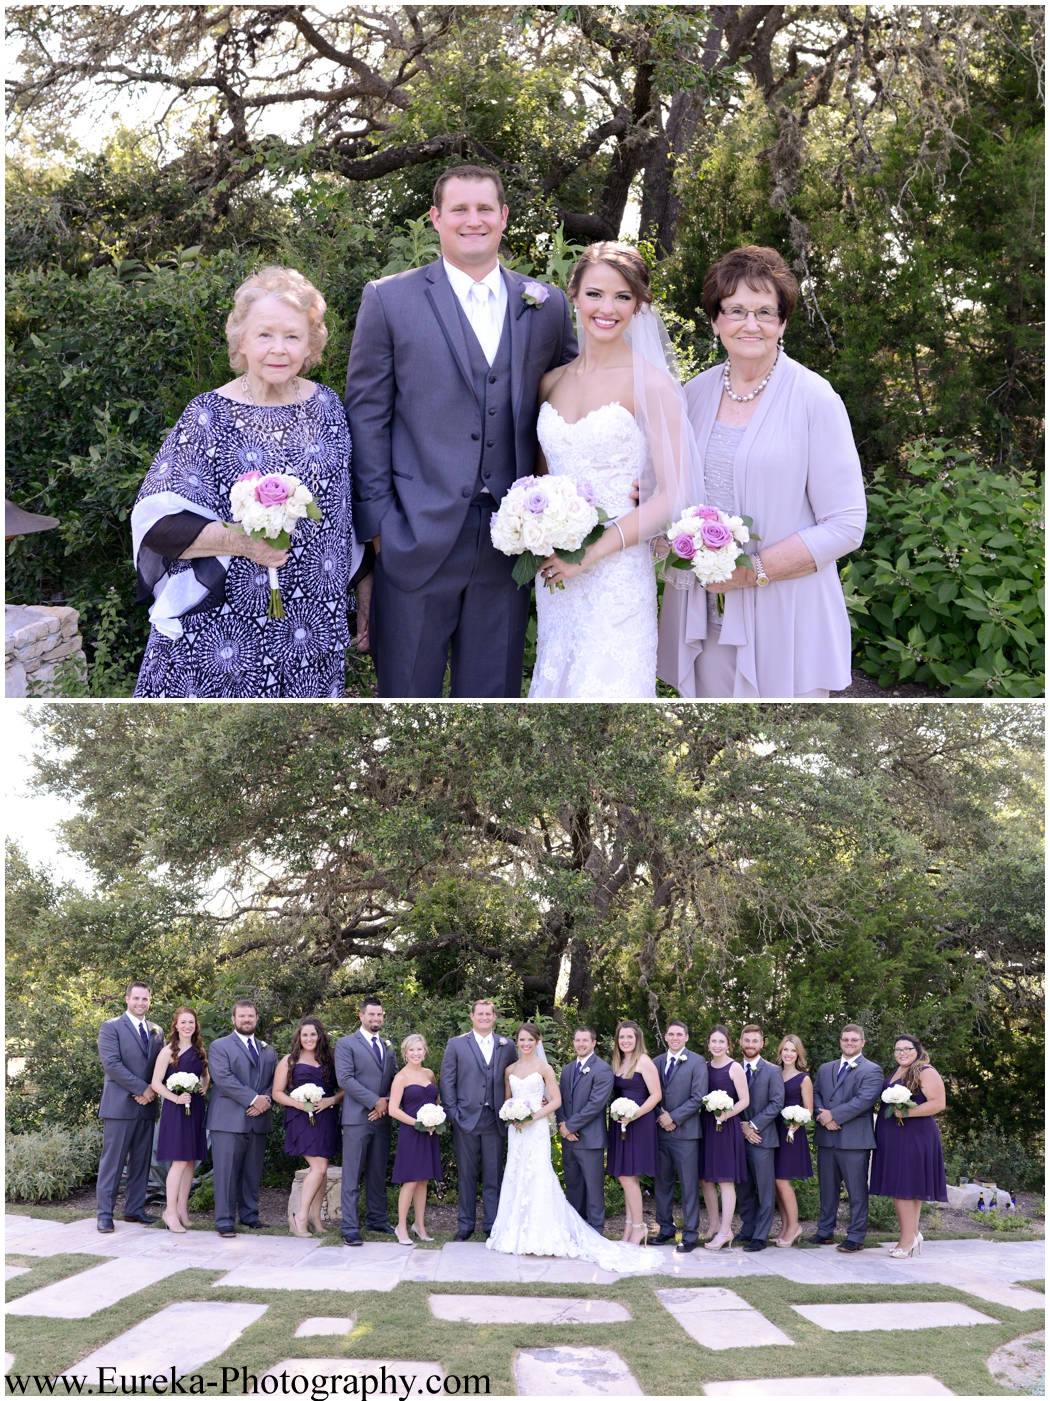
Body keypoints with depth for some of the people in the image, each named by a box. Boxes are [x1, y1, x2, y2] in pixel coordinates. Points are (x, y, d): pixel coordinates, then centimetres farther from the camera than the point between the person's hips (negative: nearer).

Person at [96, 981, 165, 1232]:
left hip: (147, 1105, 6)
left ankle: (135, 1209, 15)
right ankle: (105, 1213, 0)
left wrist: (153, 1091, -6)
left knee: (142, 1161, 8)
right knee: (113, 1161, -4)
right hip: (120, 1105, -6)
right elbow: (112, 1063, -13)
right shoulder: (111, 1027, -3)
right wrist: (142, 1088, -15)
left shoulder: (157, 1032, 15)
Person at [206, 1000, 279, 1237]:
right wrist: (253, 1099, -15)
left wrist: (266, 1101, -6)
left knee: (253, 1172, 8)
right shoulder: (220, 1047, 2)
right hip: (229, 1120, -5)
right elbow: (223, 1078, -11)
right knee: (226, 1172, -5)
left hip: (259, 1120, 5)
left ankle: (249, 1215, 18)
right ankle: (224, 1220, -1)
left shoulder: (268, 1051, 19)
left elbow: (275, 1081, 15)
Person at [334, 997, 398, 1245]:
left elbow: (395, 1080, 16)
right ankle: (350, 1227, -3)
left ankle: (376, 1219, 19)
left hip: (382, 1117, 6)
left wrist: (387, 1103, -4)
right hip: (357, 1118, -6)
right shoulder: (346, 1044, -1)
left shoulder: (388, 1047, 17)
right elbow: (345, 1078, -11)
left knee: (378, 1173, 11)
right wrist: (375, 1101, -14)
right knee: (352, 1175, -4)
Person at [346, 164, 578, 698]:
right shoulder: (389, 300, 0)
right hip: (417, 539, -2)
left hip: (508, 545, 3)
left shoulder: (547, 306, 8)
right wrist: (375, 520, -5)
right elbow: (366, 417, 0)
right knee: (408, 691, 7)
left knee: (494, 693, 11)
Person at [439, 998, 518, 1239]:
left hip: (495, 1120, 1)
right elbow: (447, 1081, 2)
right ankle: (466, 1224, 14)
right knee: (466, 1175, 6)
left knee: (494, 1175, 5)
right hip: (466, 1119, -1)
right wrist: (452, 1113, -6)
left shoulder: (507, 1046, 8)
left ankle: (492, 1224, 13)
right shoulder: (457, 1045, 4)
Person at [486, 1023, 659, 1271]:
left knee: (537, 1178, -9)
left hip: (537, 1130, -5)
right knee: (515, 1178, 4)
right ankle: (516, 1234, 10)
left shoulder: (543, 1068, -1)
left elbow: (556, 1100, -4)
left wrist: (534, 1116, -14)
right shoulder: (510, 1069, 12)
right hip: (516, 1130, 5)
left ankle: (539, 1236, -7)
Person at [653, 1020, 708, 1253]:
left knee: (689, 1185, -2)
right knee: (662, 1183, 10)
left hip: (685, 1132, -5)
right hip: (660, 1132, 5)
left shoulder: (697, 1062, -2)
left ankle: (690, 1235, 2)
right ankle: (666, 1229, 21)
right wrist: (660, 1117, -5)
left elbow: (698, 1098, -9)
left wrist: (674, 1118, -12)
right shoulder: (657, 1063, 12)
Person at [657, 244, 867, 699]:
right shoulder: (695, 394, 7)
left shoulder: (815, 400, -8)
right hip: (704, 617, 4)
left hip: (783, 623, -4)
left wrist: (756, 569, -17)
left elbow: (845, 525, -10)